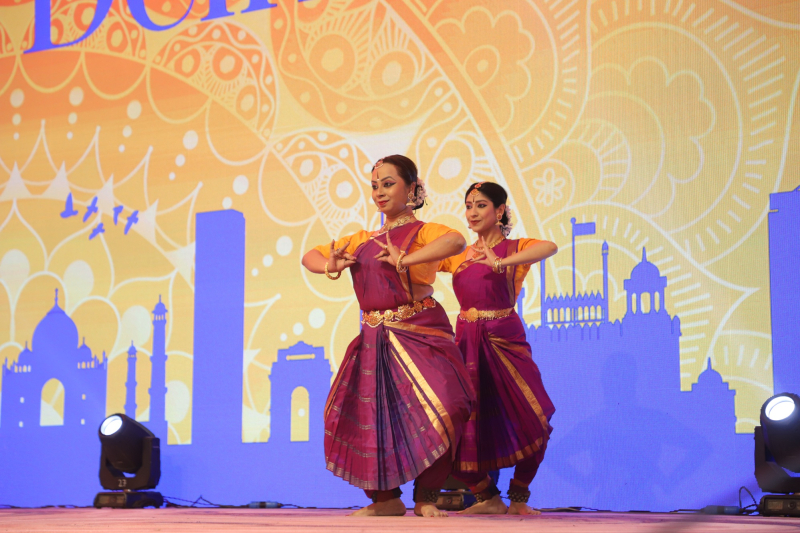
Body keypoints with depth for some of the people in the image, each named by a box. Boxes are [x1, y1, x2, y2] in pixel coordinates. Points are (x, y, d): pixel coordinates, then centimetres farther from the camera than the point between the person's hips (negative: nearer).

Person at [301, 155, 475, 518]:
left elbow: (457, 241, -24)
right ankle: (386, 498, 17)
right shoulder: (362, 240, 18)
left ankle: (426, 497, -4)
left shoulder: (422, 232, 0)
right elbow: (310, 256, 24)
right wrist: (329, 266, 0)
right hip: (374, 340, 6)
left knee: (438, 409, -21)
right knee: (366, 414, 2)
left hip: (418, 334, -6)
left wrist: (404, 260, -27)